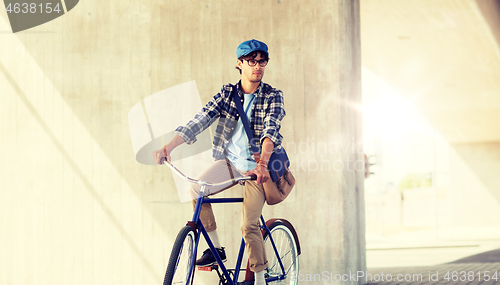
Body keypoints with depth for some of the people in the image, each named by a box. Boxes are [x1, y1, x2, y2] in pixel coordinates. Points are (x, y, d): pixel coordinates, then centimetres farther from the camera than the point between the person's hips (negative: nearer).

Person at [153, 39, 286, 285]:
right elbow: (200, 120, -7)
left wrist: (263, 162, -41)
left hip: (257, 167, -3)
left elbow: (270, 130, -22)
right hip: (230, 161, 3)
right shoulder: (227, 93, 3)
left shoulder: (273, 97, -5)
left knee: (248, 225, -14)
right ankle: (215, 248, -4)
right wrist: (168, 147, -19)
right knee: (196, 189, -21)